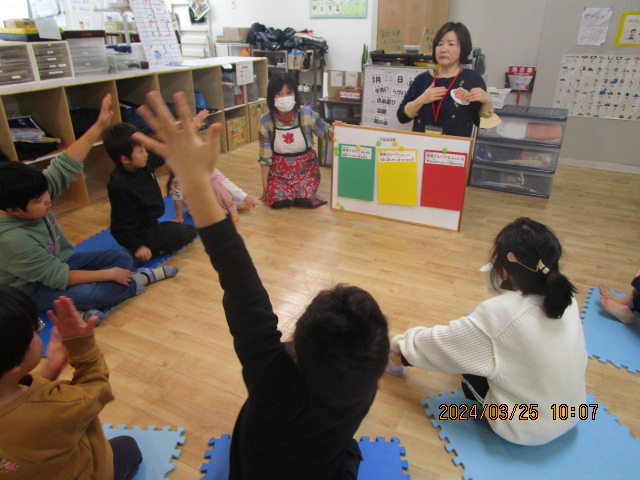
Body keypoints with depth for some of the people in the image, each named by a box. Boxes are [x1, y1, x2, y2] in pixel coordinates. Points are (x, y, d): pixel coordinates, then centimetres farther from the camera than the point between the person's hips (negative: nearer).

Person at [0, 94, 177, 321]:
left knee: (122, 258, -1)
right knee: (85, 294, -33)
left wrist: (99, 127, -27)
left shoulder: (31, 193, -16)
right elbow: (59, 278, -29)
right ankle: (141, 280, -12)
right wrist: (108, 274, -24)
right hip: (34, 290, -8)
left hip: (60, 262, 8)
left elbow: (65, 166, -18)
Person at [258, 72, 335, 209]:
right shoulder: (266, 121, -9)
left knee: (304, 199, -22)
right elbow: (265, 156, -3)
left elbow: (325, 131, 1)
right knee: (278, 200, -22)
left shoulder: (307, 114, -11)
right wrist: (265, 184, -1)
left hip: (305, 166, 0)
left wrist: (333, 130, -25)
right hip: (279, 168, 0)